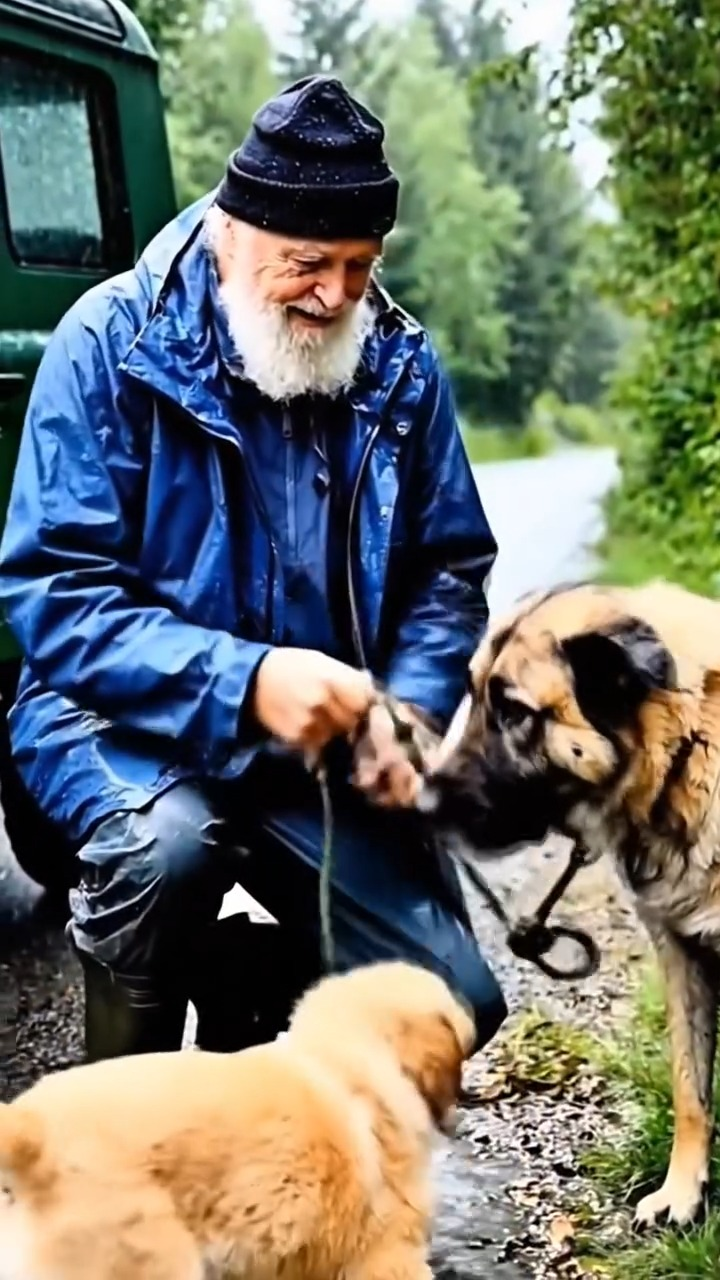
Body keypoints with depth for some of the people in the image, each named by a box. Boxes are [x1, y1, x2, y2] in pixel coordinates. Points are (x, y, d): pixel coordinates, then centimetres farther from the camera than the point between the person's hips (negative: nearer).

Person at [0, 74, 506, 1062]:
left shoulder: (400, 363, -2)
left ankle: (245, 978, 26)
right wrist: (246, 682, -31)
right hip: (134, 728, -3)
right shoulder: (112, 342, -13)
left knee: (453, 1005, -5)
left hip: (323, 753, 4)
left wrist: (410, 713, -16)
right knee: (166, 844, -37)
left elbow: (449, 569, 4)